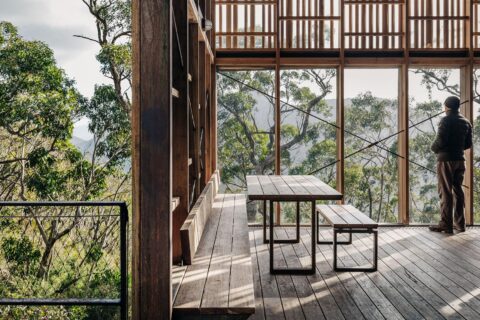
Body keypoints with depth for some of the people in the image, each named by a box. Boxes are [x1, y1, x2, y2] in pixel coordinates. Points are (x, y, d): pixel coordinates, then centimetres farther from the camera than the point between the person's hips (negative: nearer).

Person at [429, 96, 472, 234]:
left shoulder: (446, 120, -11)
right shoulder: (466, 122, 10)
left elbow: (440, 140, -18)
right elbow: (468, 144, 12)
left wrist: (434, 148, 1)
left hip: (446, 159, -7)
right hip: (460, 159, 7)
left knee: (445, 192, -4)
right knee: (458, 190, 12)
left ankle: (446, 224, -3)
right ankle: (459, 223, 15)